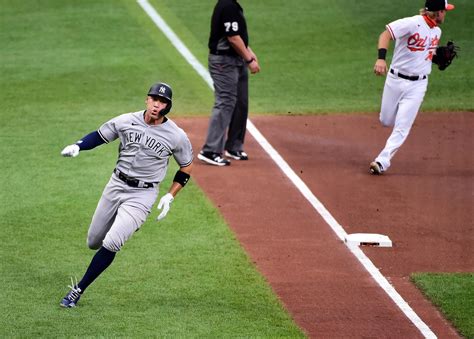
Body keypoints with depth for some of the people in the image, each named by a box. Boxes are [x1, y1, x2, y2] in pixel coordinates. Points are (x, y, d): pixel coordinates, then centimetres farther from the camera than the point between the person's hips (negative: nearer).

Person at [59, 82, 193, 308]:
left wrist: (170, 196, -4)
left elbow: (187, 166, 4)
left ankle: (78, 290, -7)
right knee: (93, 242, 14)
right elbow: (99, 136, 7)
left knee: (110, 244, -19)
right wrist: (77, 146, -13)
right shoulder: (126, 122, -6)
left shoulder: (176, 136, -11)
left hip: (142, 194, -4)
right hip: (116, 185, 4)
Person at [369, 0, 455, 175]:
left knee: (402, 127, -7)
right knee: (386, 121, 7)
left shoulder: (436, 32, 6)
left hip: (418, 85, 4)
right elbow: (386, 34, -27)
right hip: (395, 80, -4)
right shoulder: (412, 24, -17)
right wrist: (381, 58, -42)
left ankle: (382, 161, -5)